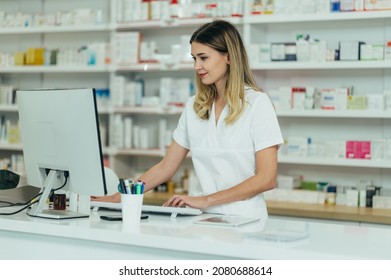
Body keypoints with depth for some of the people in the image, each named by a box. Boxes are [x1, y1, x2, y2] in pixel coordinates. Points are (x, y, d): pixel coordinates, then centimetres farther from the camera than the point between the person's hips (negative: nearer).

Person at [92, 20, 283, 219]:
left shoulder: (257, 103, -5)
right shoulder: (194, 106, 11)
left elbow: (266, 179, -10)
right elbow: (165, 168, 13)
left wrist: (206, 200, -16)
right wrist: (117, 198, 3)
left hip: (245, 220, -4)